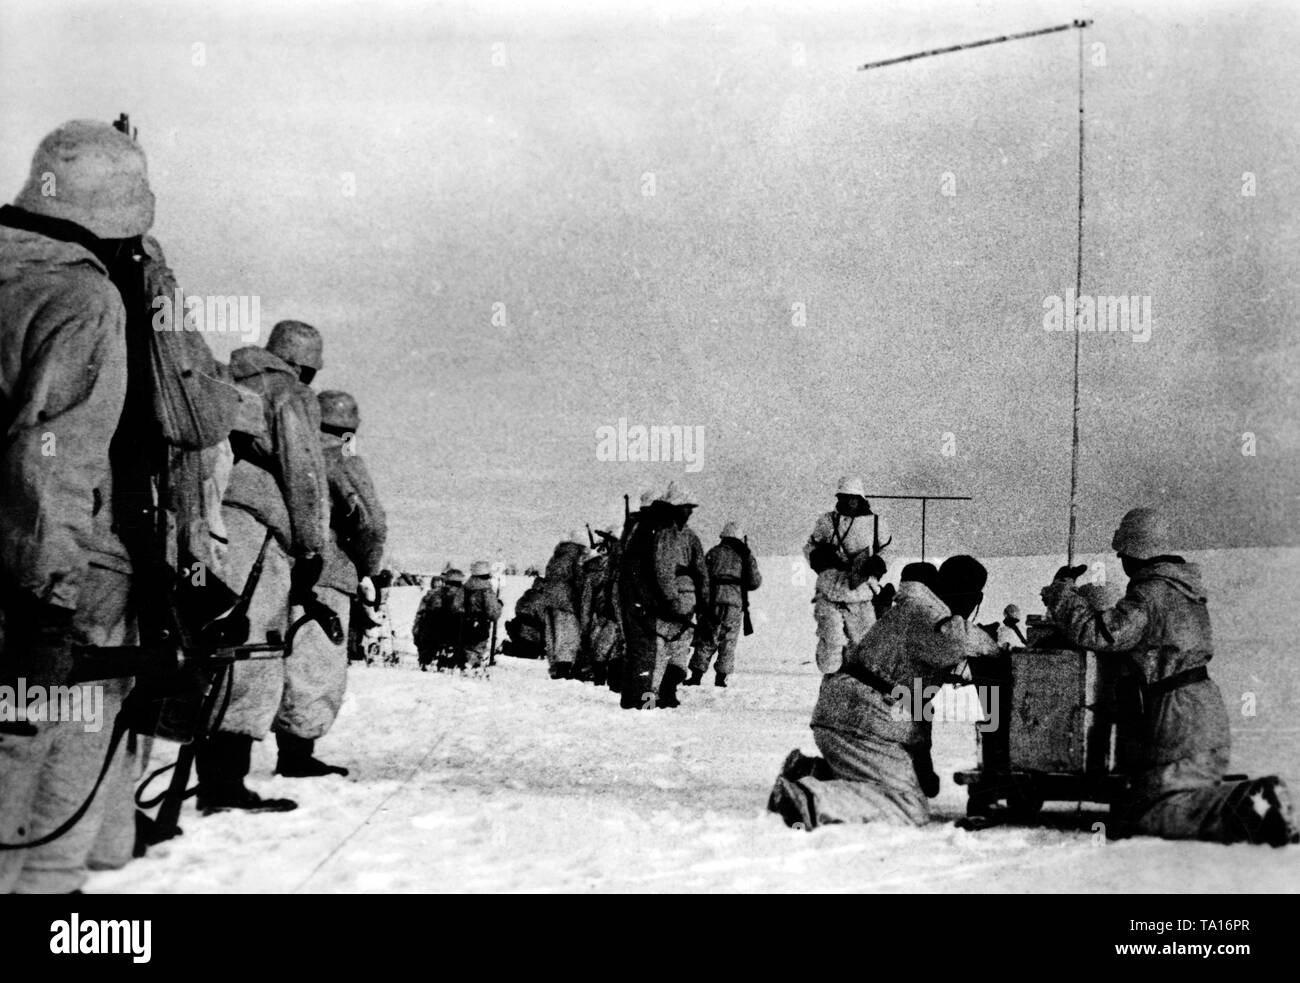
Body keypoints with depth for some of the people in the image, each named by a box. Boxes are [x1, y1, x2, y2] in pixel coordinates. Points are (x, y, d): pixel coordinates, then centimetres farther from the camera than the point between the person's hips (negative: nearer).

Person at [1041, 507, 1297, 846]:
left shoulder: (1150, 594, -13)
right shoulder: (1186, 589, 18)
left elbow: (1098, 633, -21)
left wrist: (1061, 590, -7)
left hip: (1180, 717, -9)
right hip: (1210, 712, 9)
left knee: (1145, 814, -8)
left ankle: (1245, 809, -23)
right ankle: (1259, 799, 0)